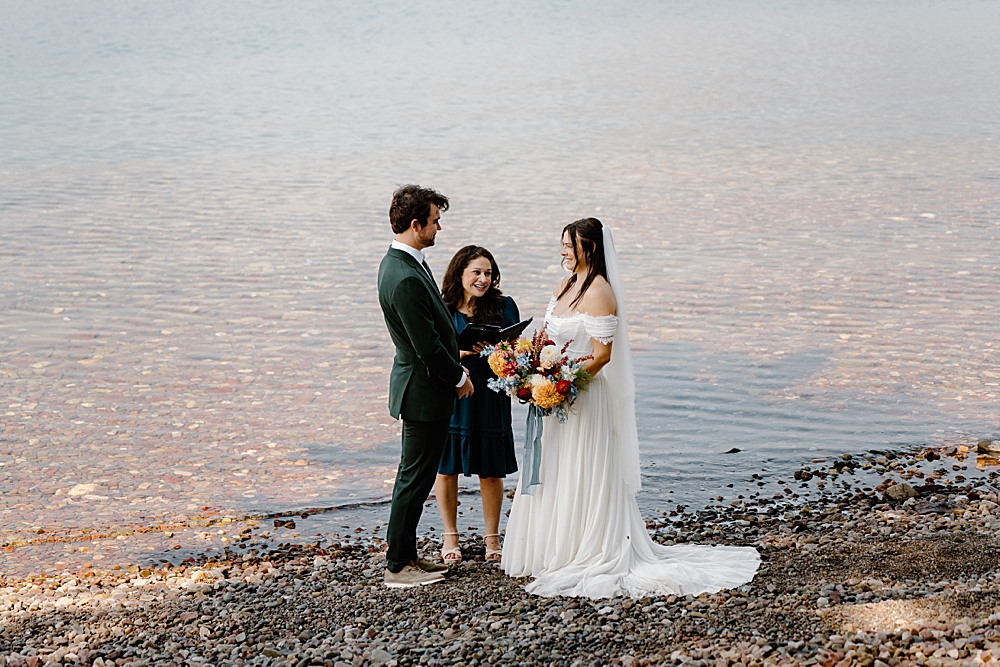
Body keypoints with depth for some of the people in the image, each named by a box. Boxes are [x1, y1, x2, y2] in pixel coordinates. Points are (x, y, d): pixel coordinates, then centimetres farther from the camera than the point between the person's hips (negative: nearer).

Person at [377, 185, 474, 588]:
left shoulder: (400, 262, 7)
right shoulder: (405, 279, -26)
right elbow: (427, 346, -23)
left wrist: (454, 366, 14)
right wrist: (459, 378, -9)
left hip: (420, 384, 11)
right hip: (425, 391, -11)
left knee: (416, 476, 18)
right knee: (415, 479, -1)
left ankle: (406, 554, 28)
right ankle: (398, 566, 9)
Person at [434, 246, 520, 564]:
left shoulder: (504, 307, 0)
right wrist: (462, 352, -19)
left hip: (490, 399, 1)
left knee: (491, 471, 6)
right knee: (446, 468, 8)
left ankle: (492, 538, 23)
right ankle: (450, 537, 26)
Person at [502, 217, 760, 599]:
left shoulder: (600, 292, -15)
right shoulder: (565, 285, 11)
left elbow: (602, 355, -19)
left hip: (584, 396, -9)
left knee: (581, 477, -1)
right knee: (554, 476, 14)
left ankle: (587, 557, 8)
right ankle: (554, 554, 24)